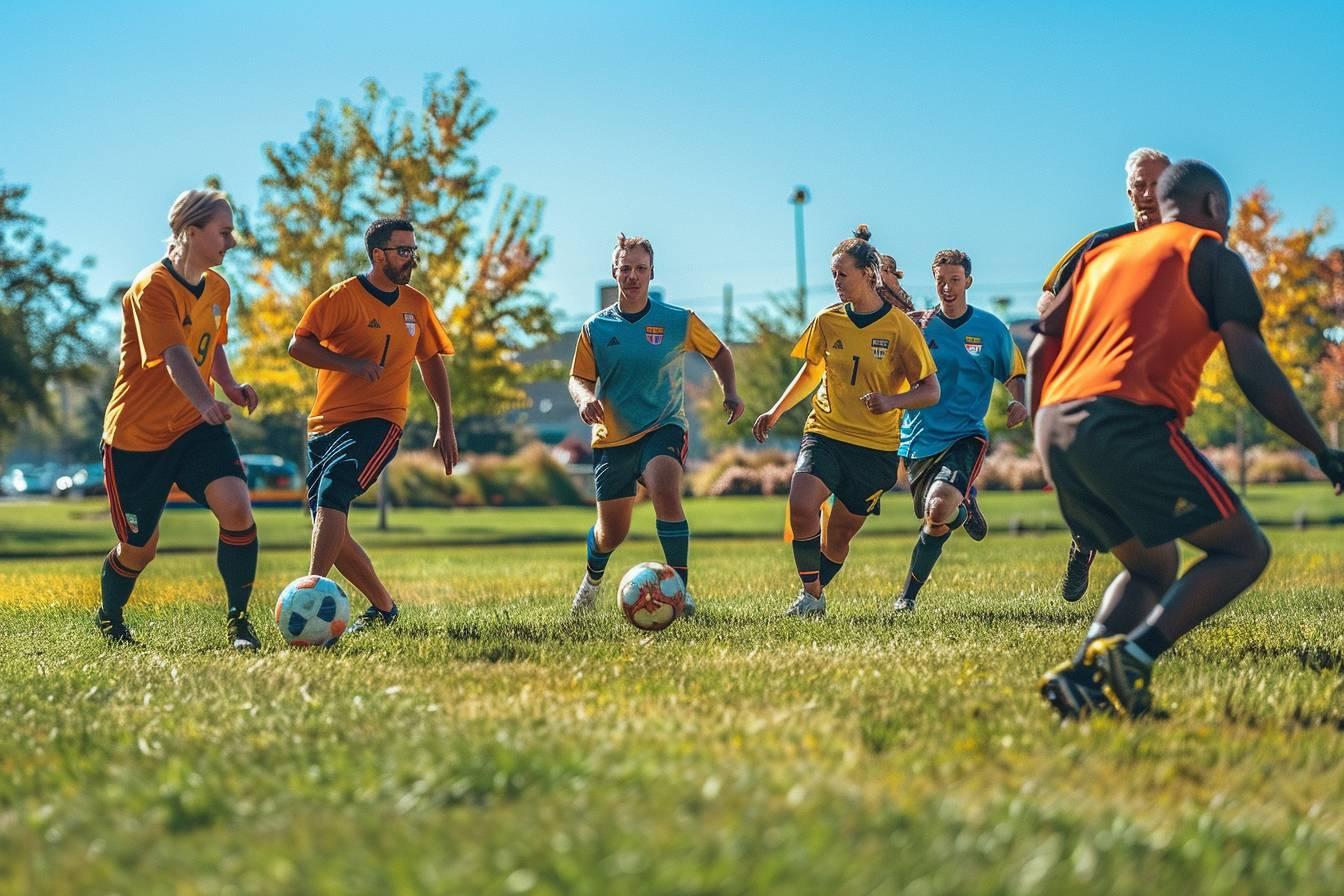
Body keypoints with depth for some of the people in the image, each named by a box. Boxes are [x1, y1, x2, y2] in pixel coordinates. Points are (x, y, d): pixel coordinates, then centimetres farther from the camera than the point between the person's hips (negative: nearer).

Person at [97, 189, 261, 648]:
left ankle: (238, 619, -7)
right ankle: (109, 619, 37)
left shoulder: (217, 288, 5)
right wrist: (206, 403, -51)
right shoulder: (151, 288, -19)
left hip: (196, 426, 5)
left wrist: (230, 386, 2)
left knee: (236, 507, -21)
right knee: (139, 548, 5)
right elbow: (176, 357, -34)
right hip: (138, 434, -5)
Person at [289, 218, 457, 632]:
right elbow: (298, 345, -7)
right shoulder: (344, 296, -3)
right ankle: (384, 606, 22)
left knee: (333, 489, -29)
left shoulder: (416, 304, 10)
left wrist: (445, 425, 18)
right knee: (332, 534, 2)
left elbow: (430, 360, 22)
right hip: (328, 423, 1)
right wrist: (351, 364, -19)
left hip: (379, 422, -1)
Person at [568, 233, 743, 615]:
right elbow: (578, 378, 7)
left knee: (665, 493, -33)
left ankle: (681, 589, -23)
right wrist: (585, 397, -16)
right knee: (611, 533, 7)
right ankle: (592, 579, 43)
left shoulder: (679, 321, -3)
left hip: (663, 429, -2)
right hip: (612, 437, 2)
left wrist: (730, 392, -3)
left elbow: (718, 353, 12)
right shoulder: (596, 328, 0)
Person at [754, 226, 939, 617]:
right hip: (825, 434, 2)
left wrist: (891, 401, -23)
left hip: (876, 446, -2)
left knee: (838, 535, 3)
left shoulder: (900, 327, -7)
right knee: (801, 506, -23)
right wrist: (776, 412, 16)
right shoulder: (828, 320, 3)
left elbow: (930, 391, -5)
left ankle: (814, 592, 29)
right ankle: (810, 594, -8)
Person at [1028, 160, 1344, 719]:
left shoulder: (1101, 256, 27)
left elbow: (1039, 353, 21)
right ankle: (1134, 656, -17)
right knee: (1244, 549, 4)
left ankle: (1084, 672, -3)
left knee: (1152, 567, 23)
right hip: (1129, 425, -7)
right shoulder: (1210, 253, 9)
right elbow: (1252, 368, -1)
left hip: (1056, 427, 7)